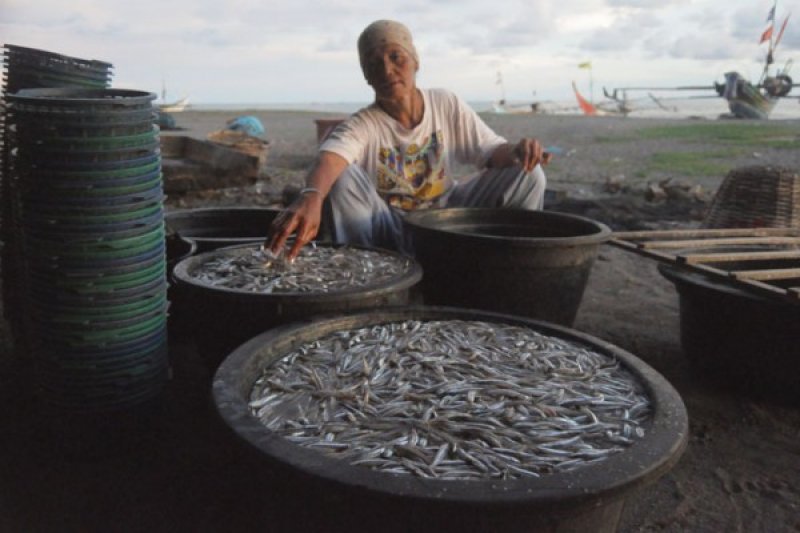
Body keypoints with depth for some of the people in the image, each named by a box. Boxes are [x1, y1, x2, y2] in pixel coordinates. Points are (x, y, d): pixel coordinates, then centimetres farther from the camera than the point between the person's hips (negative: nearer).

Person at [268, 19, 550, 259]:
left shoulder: (447, 105, -6)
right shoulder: (360, 126, -19)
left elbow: (492, 151, -3)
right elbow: (328, 160, -41)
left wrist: (515, 151, -29)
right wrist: (310, 197, -65)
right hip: (389, 233, -3)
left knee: (528, 174, -13)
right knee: (345, 177, -31)